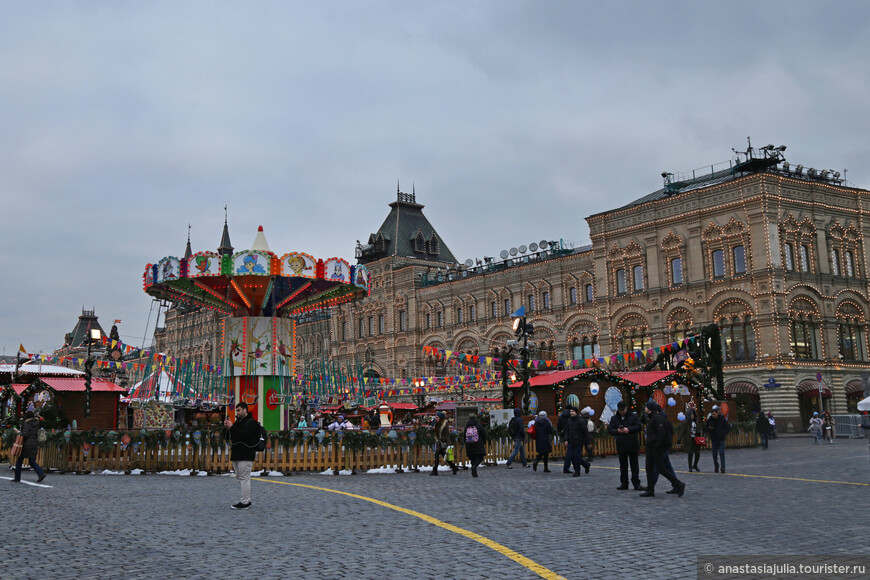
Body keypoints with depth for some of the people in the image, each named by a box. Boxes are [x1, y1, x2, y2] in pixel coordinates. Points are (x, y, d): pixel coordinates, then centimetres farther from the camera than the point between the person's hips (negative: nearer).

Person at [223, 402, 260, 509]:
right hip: (236, 455, 9)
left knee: (244, 478, -10)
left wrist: (232, 427, -19)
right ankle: (247, 500, 17)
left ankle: (245, 502, -10)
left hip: (246, 455, -9)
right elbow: (227, 436, 18)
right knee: (240, 478, 11)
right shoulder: (238, 422, 20)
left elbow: (244, 435, -21)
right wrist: (226, 427, 0)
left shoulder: (251, 422, -6)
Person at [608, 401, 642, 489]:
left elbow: (639, 427, -6)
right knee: (623, 466, 8)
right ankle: (624, 484, 14)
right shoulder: (614, 418, 7)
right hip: (621, 446, 2)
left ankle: (636, 483, 9)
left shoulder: (633, 416, 1)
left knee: (634, 465, 3)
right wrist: (617, 431, -16)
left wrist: (629, 429, -18)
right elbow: (609, 430, 3)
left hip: (632, 445, -2)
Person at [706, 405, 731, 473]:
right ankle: (716, 467, 19)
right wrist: (709, 428, -19)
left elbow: (729, 428, 0)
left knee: (721, 453, -11)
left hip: (721, 439, -2)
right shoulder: (709, 420, -3)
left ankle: (723, 468, -8)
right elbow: (707, 431, 4)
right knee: (714, 454, 4)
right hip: (714, 440, 2)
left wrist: (723, 434, -12)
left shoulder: (722, 419, -7)